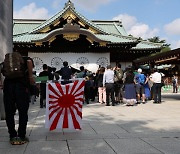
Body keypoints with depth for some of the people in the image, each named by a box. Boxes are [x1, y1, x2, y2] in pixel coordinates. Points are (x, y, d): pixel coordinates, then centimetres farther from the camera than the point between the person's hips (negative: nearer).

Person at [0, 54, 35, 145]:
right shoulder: (25, 59, 19)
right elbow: (29, 61, -6)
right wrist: (30, 76, -3)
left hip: (8, 84, 3)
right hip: (22, 85, -3)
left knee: (9, 113, 10)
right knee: (23, 112, 5)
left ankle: (13, 137, 13)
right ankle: (21, 137, 8)